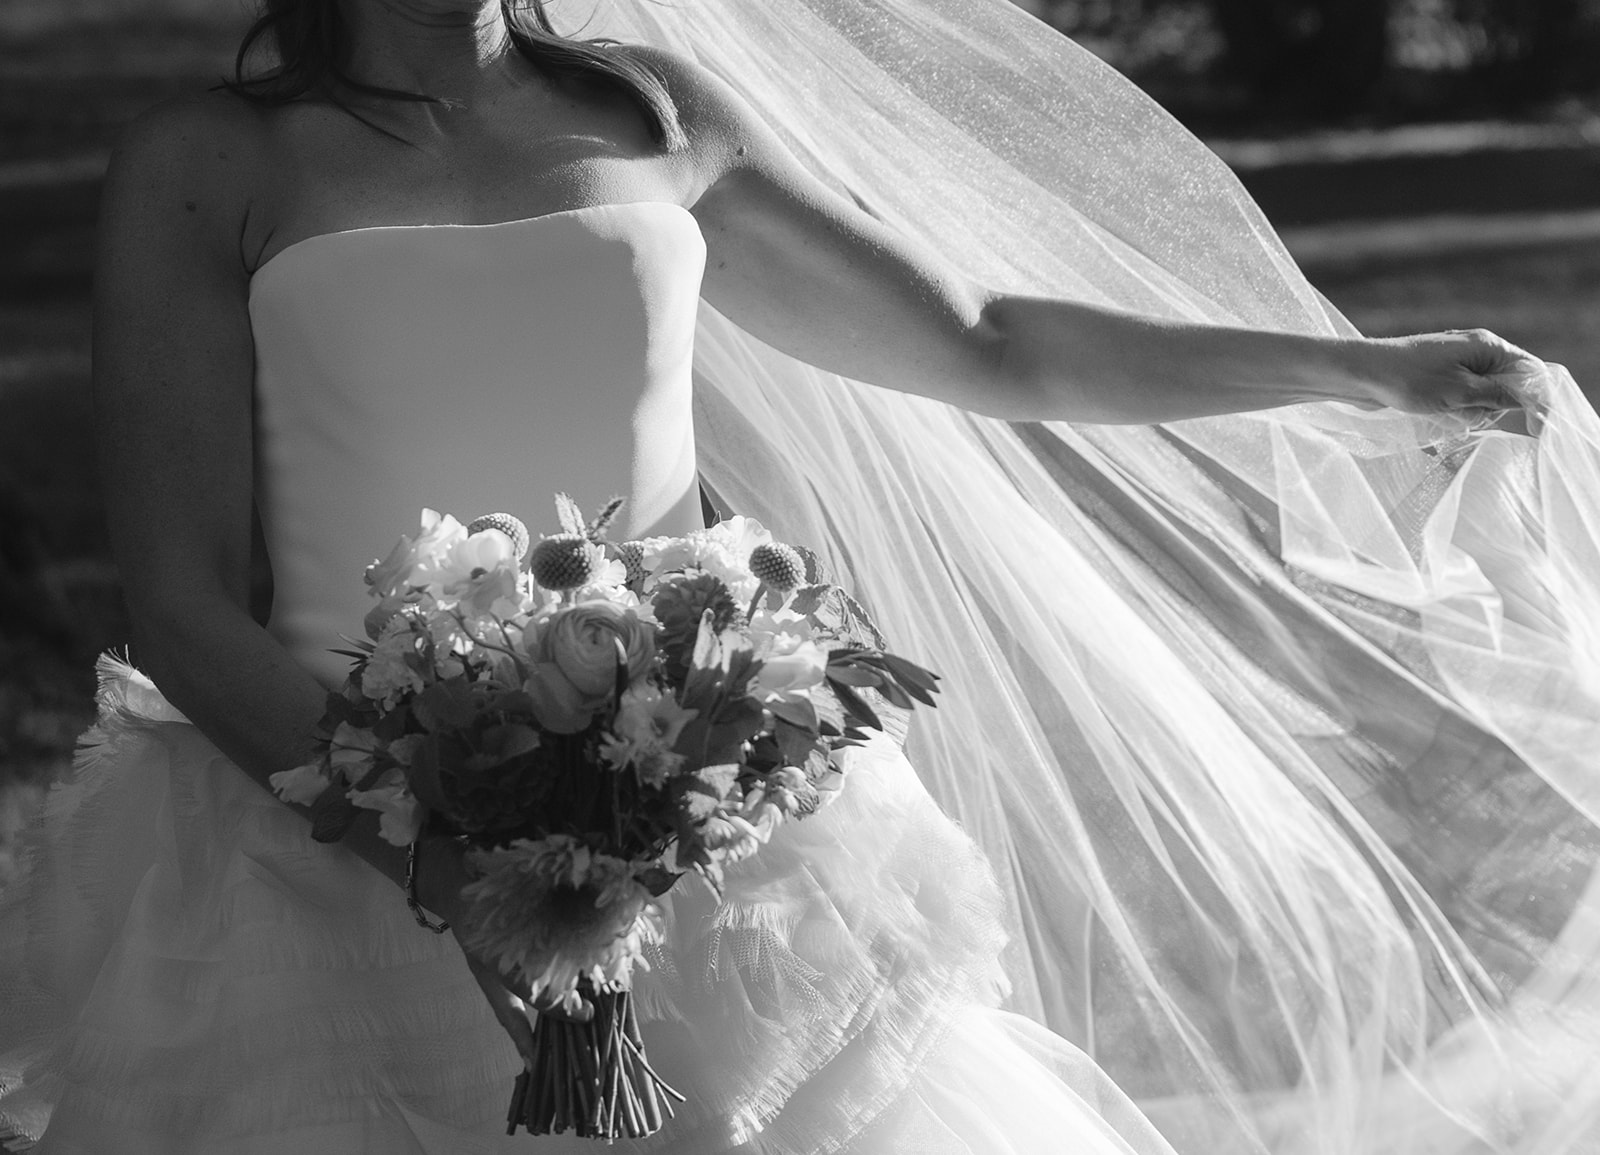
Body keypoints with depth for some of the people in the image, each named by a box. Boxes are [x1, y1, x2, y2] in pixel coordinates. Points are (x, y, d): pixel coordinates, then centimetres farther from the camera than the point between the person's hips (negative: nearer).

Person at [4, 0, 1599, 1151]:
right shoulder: (204, 171, 2)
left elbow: (985, 349, 21)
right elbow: (181, 607, -5)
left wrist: (1368, 370, 19)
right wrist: (451, 866, -19)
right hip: (359, 866, -3)